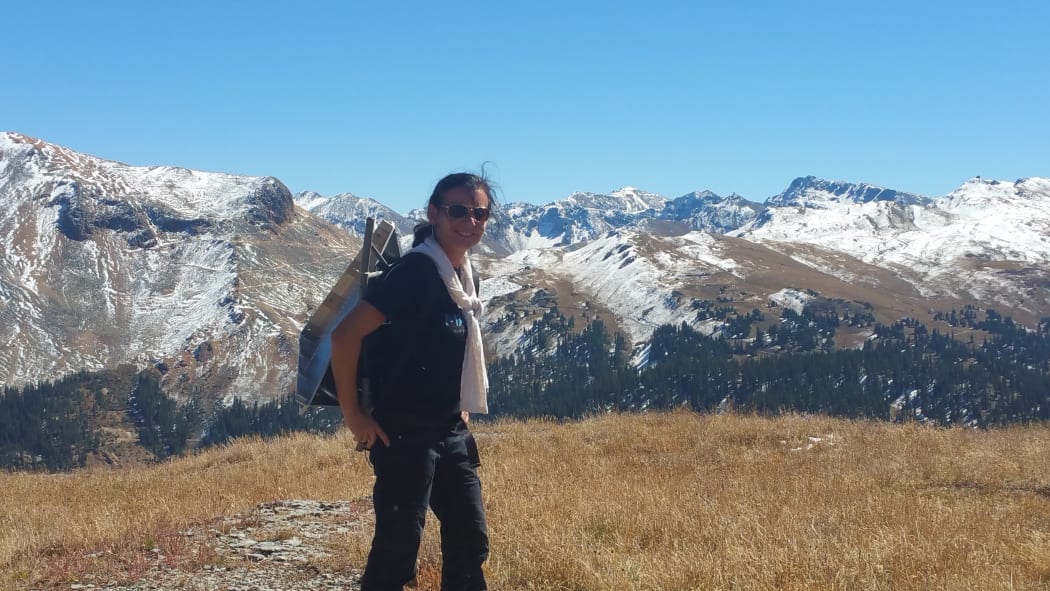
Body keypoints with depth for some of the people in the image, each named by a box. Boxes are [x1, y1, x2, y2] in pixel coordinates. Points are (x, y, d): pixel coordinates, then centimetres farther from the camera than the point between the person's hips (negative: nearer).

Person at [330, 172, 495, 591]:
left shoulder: (464, 274, 9)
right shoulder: (417, 270, -18)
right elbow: (345, 335, -24)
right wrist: (352, 414, -18)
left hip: (451, 433, 9)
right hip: (404, 435, -9)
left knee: (471, 542, 12)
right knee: (397, 550, -4)